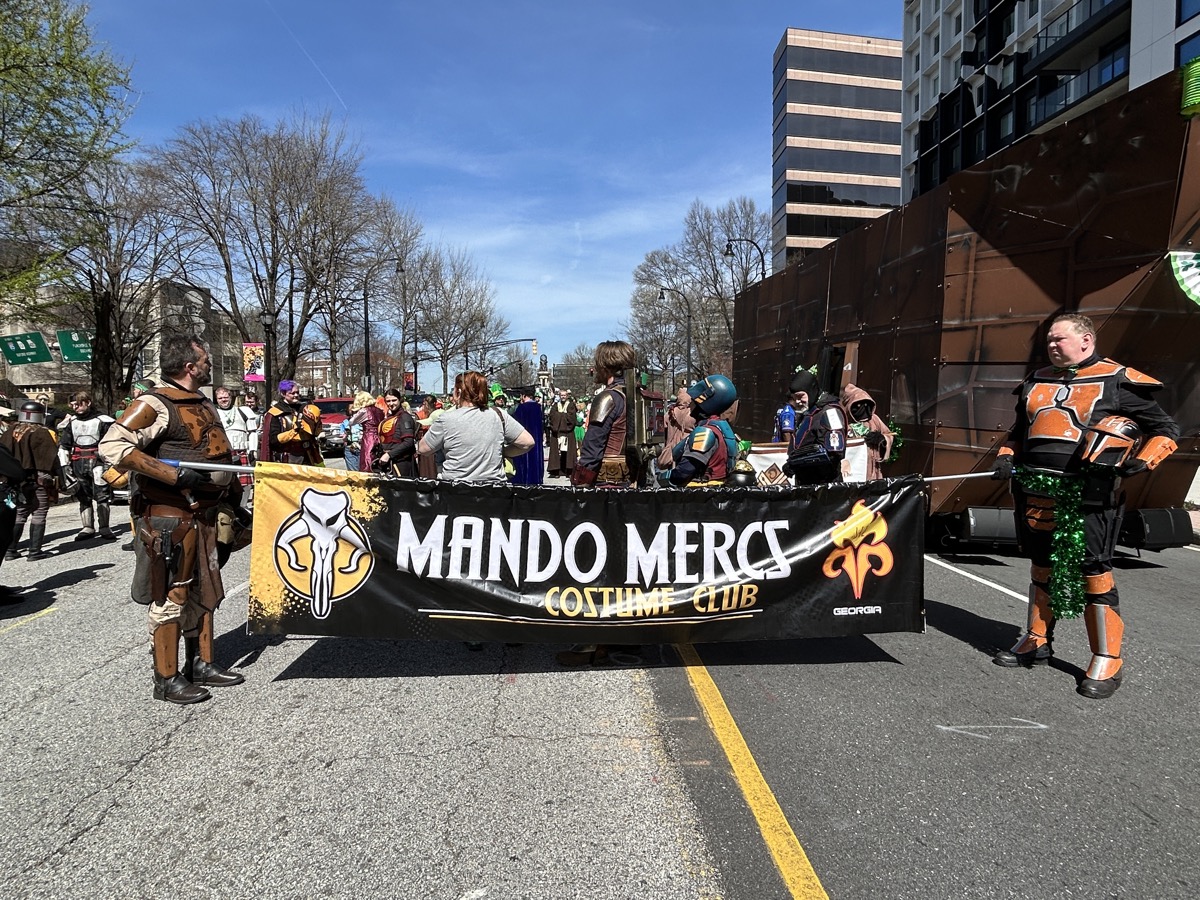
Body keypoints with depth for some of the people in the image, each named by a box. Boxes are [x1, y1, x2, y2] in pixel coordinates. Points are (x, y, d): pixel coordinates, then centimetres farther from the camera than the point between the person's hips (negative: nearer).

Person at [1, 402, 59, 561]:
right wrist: (54, 477, -7)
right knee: (38, 515, 1)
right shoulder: (41, 433, -12)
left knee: (19, 514, 17)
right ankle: (35, 551, 0)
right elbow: (51, 457, -15)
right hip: (38, 480, -6)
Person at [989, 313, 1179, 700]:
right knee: (1041, 567, 15)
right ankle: (1036, 642, 29)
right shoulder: (1037, 382, 16)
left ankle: (1107, 661, 10)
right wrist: (1006, 458, 8)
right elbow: (1018, 432, 26)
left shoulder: (1117, 381, 0)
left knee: (1093, 572, -3)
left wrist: (1143, 459, -14)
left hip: (1087, 496, -6)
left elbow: (1165, 429, 3)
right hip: (1036, 492, 6)